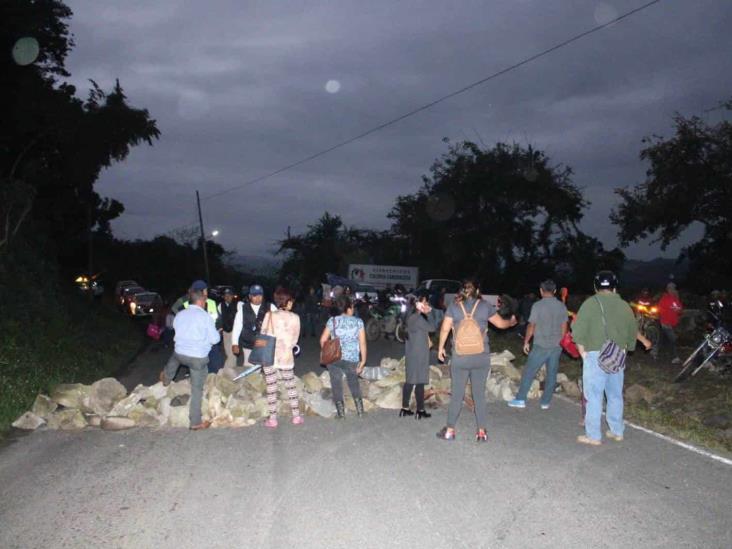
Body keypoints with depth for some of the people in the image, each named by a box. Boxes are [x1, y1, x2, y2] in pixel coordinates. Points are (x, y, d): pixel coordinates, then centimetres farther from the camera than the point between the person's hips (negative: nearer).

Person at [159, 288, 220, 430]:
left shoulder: (179, 315, 2)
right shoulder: (205, 316, -14)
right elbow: (215, 339, -10)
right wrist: (217, 332, 12)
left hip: (180, 353, 4)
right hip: (199, 357, -4)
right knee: (197, 389, 7)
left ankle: (166, 377, 64)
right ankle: (196, 422, 15)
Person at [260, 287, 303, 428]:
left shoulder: (269, 315, -8)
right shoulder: (294, 317, -6)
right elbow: (294, 340, 1)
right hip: (286, 357, 1)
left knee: (271, 389, 7)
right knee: (291, 387, 15)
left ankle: (272, 419, 12)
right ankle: (296, 416, 20)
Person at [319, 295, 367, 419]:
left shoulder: (332, 321, -1)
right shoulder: (358, 322, -2)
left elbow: (323, 340, -2)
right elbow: (362, 343, -4)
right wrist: (363, 361, 2)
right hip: (352, 359, 1)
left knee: (337, 384, 11)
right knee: (353, 382, 22)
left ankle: (341, 411, 13)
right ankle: (359, 407, 18)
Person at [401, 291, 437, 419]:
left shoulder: (411, 316, 12)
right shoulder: (418, 317, -18)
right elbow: (432, 327, -20)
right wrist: (429, 313, -13)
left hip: (411, 353, 9)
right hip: (419, 353, -9)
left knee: (410, 381, 12)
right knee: (419, 382, -1)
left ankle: (405, 409, 16)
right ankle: (420, 410, 7)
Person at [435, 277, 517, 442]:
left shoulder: (454, 306, 0)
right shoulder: (485, 306, 0)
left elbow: (445, 329, -1)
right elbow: (501, 323, 10)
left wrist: (440, 348, 12)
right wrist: (512, 322, 31)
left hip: (460, 357, 0)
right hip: (482, 357, 1)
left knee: (456, 395, 8)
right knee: (480, 395, 10)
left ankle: (450, 430, 14)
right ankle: (481, 432, 14)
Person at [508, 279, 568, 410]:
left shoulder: (537, 306, -10)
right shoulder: (562, 306, 3)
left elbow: (531, 326, -7)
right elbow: (564, 327, 8)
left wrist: (526, 342, 4)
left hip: (540, 346, -4)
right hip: (556, 346, 4)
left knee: (528, 372, 5)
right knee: (551, 375, 10)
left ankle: (520, 399, 7)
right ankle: (546, 402, 16)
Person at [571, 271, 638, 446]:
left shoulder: (591, 303, -5)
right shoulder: (624, 306, 9)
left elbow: (578, 331, -11)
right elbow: (633, 333, 13)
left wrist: (583, 352, -2)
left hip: (595, 355, -5)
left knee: (594, 396, 0)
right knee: (615, 395, 16)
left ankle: (593, 436, 4)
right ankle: (617, 431, 26)